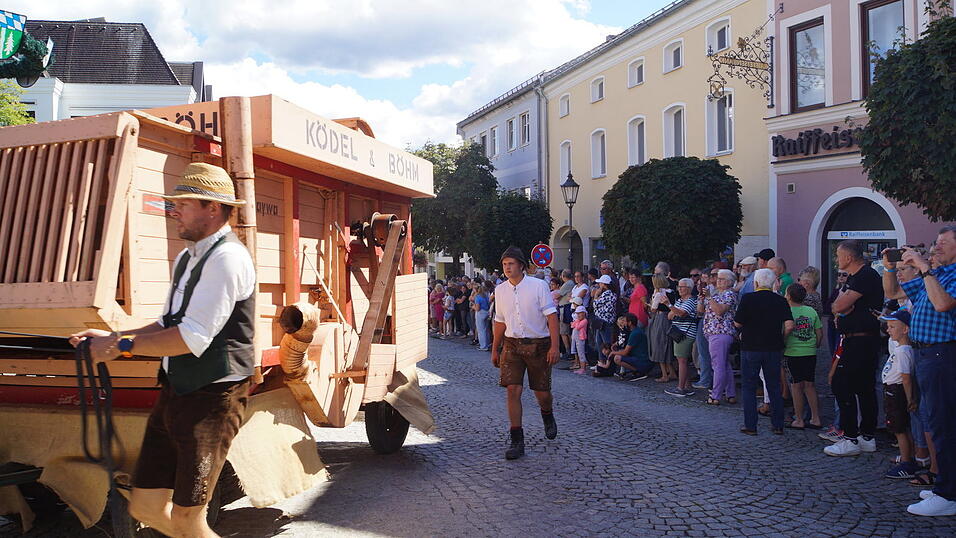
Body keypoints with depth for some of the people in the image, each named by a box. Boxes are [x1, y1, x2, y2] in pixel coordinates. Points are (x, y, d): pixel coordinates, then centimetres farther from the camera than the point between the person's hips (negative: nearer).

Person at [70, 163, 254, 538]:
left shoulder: (227, 258, -15)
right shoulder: (186, 258, 15)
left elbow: (193, 338, -21)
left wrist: (121, 346, -13)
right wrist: (111, 337, 8)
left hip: (211, 397, -9)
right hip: (174, 392, 9)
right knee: (146, 508, 12)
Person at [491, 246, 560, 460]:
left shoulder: (538, 285, -7)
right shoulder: (500, 290, 5)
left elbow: (551, 316, -7)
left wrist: (554, 346, -14)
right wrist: (495, 349, 17)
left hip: (538, 344, -2)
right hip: (512, 344, 3)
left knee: (542, 392, 5)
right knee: (513, 390, -9)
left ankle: (547, 417, 41)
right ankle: (517, 441, -3)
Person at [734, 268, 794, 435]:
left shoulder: (748, 299, -9)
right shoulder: (781, 301, 0)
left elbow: (737, 323, -7)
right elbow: (789, 325, -9)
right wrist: (778, 337, 6)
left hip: (750, 348, -3)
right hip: (774, 348, 3)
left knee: (749, 387, 7)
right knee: (774, 387, 13)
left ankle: (750, 426, 6)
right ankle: (778, 425, 15)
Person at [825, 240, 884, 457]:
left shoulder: (867, 276, -15)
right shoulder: (854, 277, 18)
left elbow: (840, 305, -20)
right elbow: (837, 307, 18)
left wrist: (843, 294, -1)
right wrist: (841, 310, -3)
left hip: (860, 342, -10)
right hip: (854, 340, 10)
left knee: (842, 386, -9)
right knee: (865, 388, 12)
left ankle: (850, 439, -6)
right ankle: (867, 437, 19)